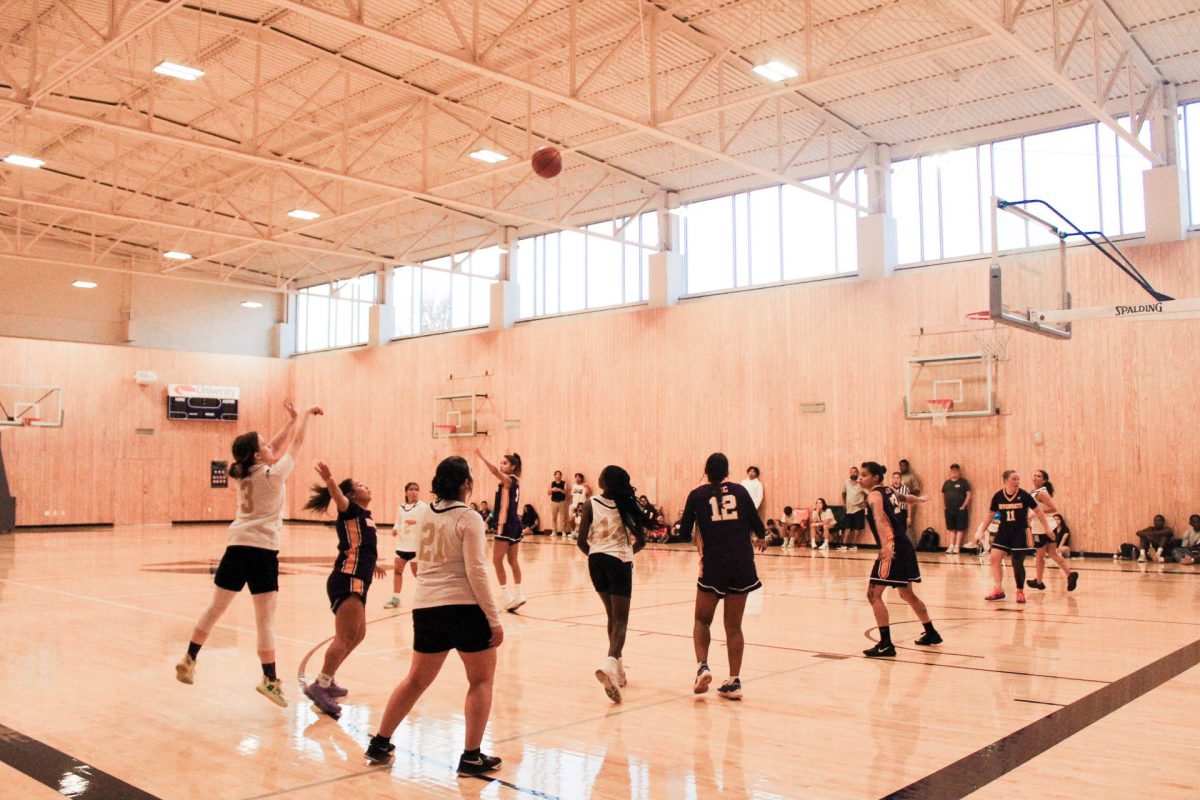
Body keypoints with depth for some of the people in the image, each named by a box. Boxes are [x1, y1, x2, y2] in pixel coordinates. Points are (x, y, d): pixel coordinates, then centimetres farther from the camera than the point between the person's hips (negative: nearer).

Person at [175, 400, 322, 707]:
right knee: (265, 618, -5)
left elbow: (276, 446, 20)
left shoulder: (245, 473, 8)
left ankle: (189, 660, 29)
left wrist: (291, 418, 20)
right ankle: (269, 679, -5)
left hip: (236, 547, 7)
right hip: (262, 550, -7)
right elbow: (297, 441, -1)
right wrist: (305, 414, 14)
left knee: (215, 608, 19)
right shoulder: (273, 474, -10)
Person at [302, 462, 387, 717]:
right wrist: (329, 481, -50)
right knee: (346, 638, -19)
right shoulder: (351, 511, -5)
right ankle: (319, 686, -21)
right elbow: (338, 497, -29)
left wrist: (371, 563, 56)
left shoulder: (364, 515, 20)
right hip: (347, 582, -10)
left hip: (357, 583, 10)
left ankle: (326, 681, 27)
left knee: (357, 635, 19)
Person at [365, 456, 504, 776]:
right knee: (482, 679, 9)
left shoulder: (425, 514, 8)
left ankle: (380, 743, 27)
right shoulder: (469, 518, -11)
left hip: (426, 607, 6)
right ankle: (472, 757, 8)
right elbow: (476, 572, -14)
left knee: (417, 680, 20)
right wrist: (494, 620, -10)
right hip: (464, 607, -6)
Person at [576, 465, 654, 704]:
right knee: (620, 619, -2)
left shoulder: (591, 504, -4)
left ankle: (618, 670, 26)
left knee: (612, 615, 19)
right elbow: (641, 541, 0)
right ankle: (610, 662, -28)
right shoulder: (626, 504, -2)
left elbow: (582, 541, -5)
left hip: (597, 560, 2)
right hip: (620, 561, -2)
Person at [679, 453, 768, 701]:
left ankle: (703, 667, -4)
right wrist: (761, 540, 27)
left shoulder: (697, 495, 2)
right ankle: (734, 681, 9)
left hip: (713, 565, -2)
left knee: (702, 620, 15)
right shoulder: (739, 490, 6)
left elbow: (684, 533, 4)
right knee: (734, 626, 10)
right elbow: (757, 525, 5)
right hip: (742, 566, 2)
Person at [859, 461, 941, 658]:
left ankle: (886, 645, -10)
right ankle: (931, 634, 38)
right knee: (907, 594, 24)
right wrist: (920, 499, 61)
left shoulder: (874, 495, -9)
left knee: (874, 594, -8)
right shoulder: (889, 491, 16)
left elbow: (880, 519, -27)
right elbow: (906, 498, 37)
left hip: (892, 549, -9)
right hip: (905, 547, 9)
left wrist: (885, 546, -42)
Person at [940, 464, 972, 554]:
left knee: (960, 529, -1)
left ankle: (957, 546, 2)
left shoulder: (963, 482, -2)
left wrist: (963, 506, -12)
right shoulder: (947, 482, 12)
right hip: (949, 510, 4)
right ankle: (951, 546, 11)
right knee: (951, 528, 7)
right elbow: (943, 495, 18)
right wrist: (944, 506, 6)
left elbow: (968, 495, -6)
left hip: (960, 510, -4)